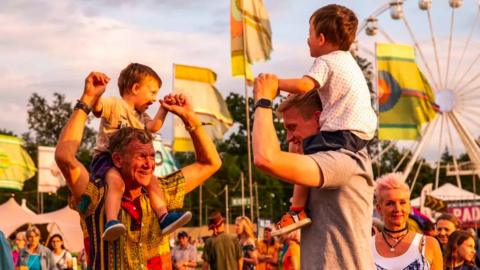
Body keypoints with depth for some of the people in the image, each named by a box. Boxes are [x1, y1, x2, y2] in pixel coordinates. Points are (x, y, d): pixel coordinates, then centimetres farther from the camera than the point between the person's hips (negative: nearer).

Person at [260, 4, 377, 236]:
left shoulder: (325, 62, -8)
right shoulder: (347, 60, 22)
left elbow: (303, 85, -25)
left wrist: (274, 83, -12)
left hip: (344, 130, -10)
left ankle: (297, 211, -22)